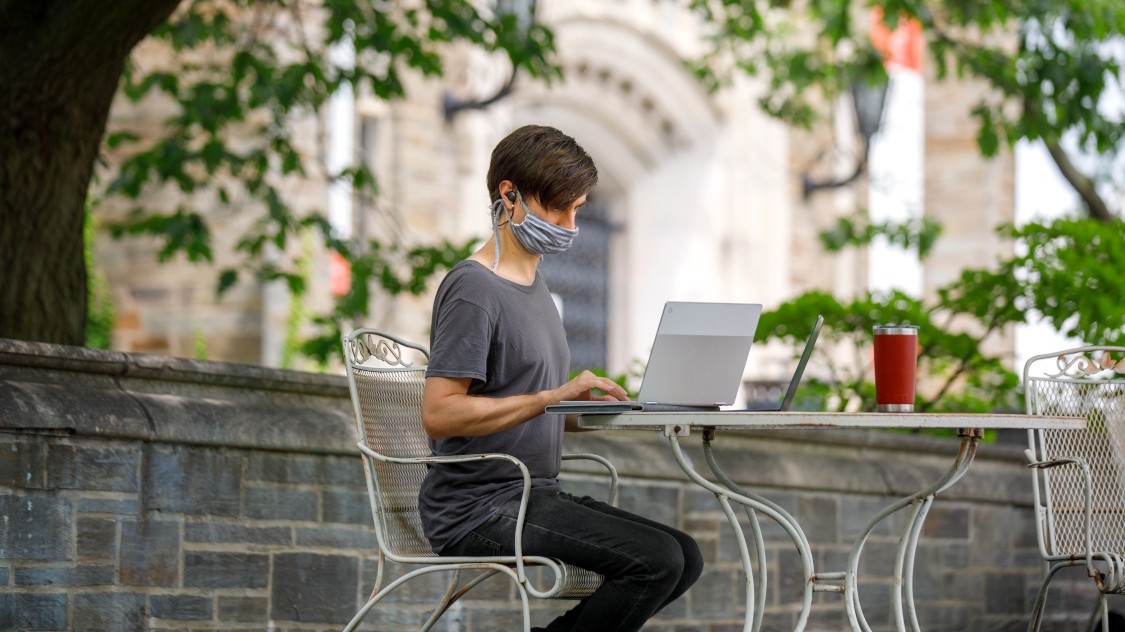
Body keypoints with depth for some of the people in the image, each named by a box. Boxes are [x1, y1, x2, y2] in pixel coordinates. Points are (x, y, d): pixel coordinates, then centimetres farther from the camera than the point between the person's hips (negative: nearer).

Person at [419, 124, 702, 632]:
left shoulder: (533, 284, 19)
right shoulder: (473, 290, -12)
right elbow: (439, 413, -22)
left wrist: (607, 412, 6)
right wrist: (553, 397, -24)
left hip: (534, 496, 10)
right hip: (478, 509, -10)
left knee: (685, 558, 1)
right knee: (655, 561, -21)